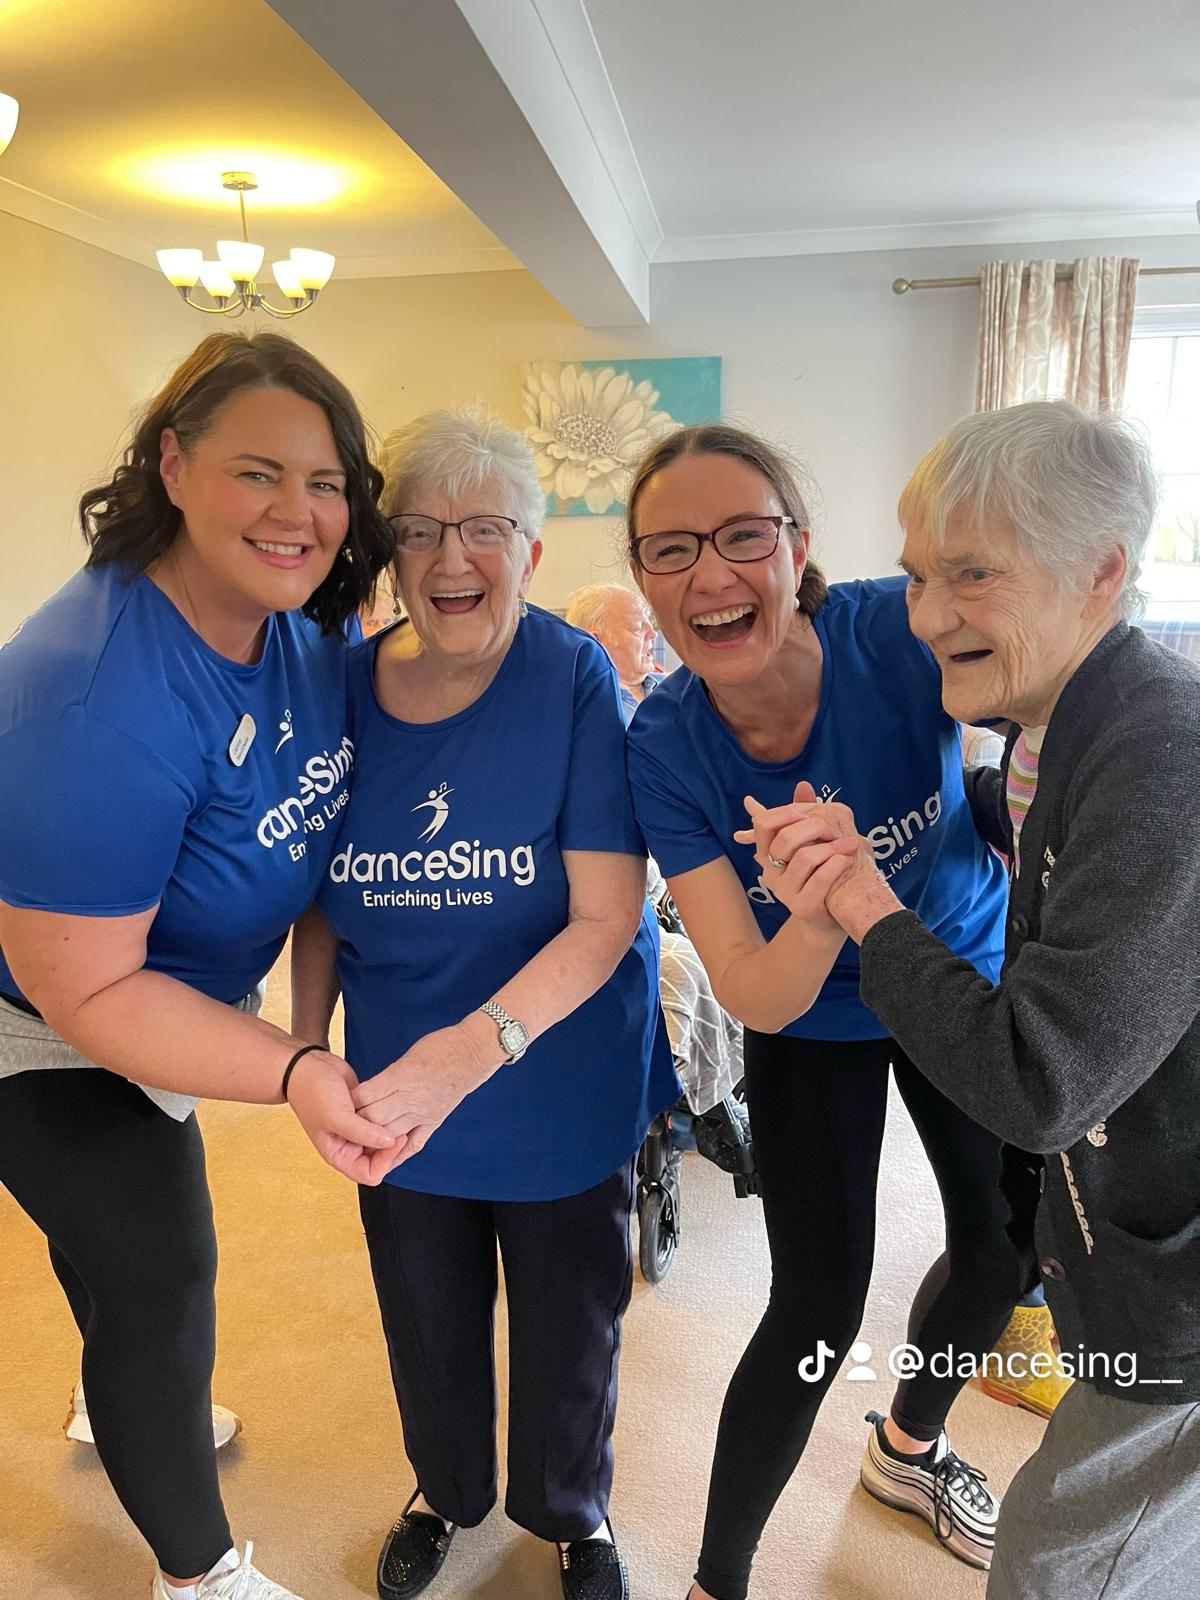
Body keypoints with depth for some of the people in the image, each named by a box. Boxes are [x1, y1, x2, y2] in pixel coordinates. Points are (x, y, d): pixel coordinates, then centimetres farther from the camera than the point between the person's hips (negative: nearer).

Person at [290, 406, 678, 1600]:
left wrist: (475, 1045, -35)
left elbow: (606, 915, -24)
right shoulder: (345, 683, -8)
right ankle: (446, 1492, 58)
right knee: (426, 1320, 25)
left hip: (561, 1087, -3)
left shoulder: (572, 676, -19)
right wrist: (305, 1047, -6)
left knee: (568, 1323, 20)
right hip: (396, 1084, 3)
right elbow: (324, 897, 3)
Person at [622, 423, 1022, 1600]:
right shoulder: (664, 744, -26)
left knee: (1004, 1241, 18)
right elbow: (758, 999, -28)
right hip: (814, 1020, -2)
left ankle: (907, 1449, 52)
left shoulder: (901, 633, -29)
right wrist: (821, 912, -47)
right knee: (819, 1308, -4)